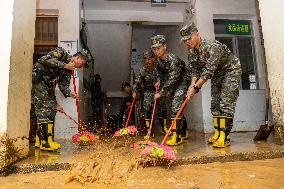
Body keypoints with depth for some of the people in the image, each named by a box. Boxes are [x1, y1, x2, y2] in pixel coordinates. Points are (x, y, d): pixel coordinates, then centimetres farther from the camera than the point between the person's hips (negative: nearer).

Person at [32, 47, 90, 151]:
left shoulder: (68, 71, 12)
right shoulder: (61, 52, -6)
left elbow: (63, 85, 4)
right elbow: (46, 59, -21)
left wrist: (70, 93, -16)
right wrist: (64, 65, -20)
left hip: (48, 85, 8)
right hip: (36, 77, -8)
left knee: (51, 108, 3)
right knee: (44, 108, -15)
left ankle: (40, 140, 13)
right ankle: (46, 142, -14)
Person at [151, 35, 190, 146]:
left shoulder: (173, 59, -28)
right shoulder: (159, 60, -2)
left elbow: (172, 80, -28)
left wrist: (161, 93, -24)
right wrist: (159, 81, -1)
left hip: (182, 83, -8)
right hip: (171, 85, 9)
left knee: (176, 108, -18)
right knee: (175, 108, 12)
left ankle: (177, 137, -13)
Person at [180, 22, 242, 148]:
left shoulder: (212, 46, -31)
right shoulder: (191, 52, -6)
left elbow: (209, 71, -35)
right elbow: (195, 70, -3)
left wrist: (195, 87, -34)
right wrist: (192, 85, -21)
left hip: (231, 70, -8)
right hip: (217, 74, 8)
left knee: (226, 103, -15)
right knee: (215, 104, 5)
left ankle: (225, 137, -12)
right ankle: (217, 134, 14)